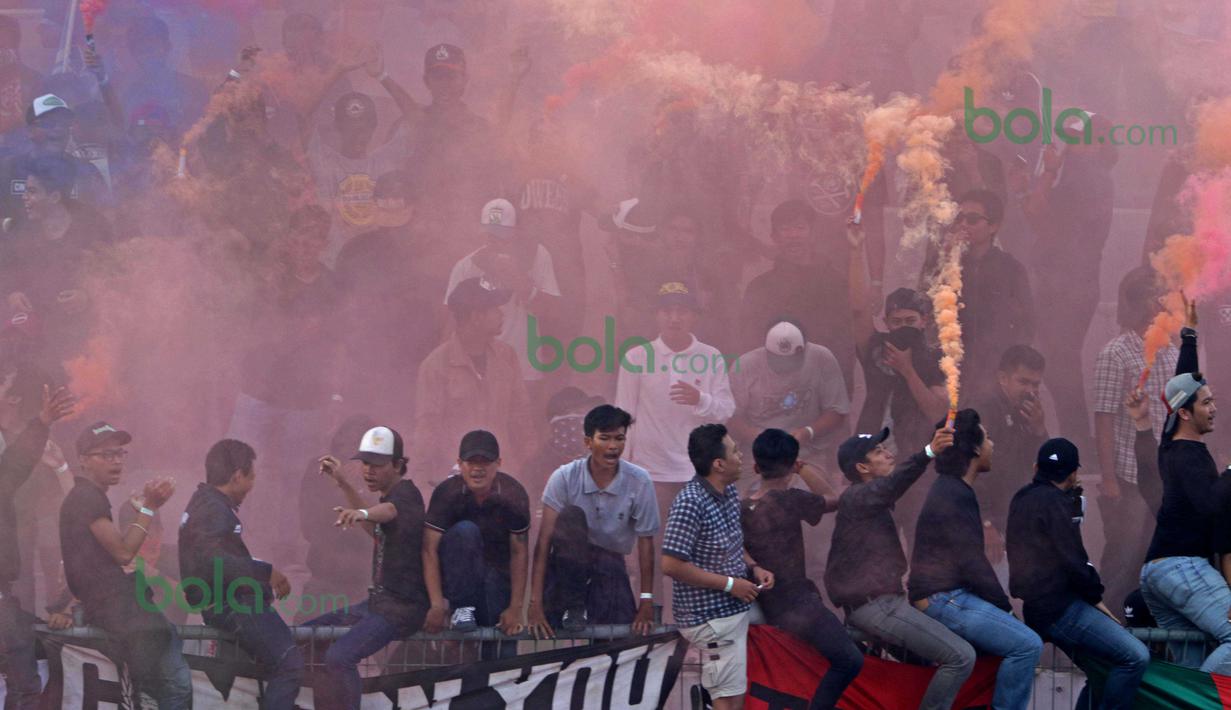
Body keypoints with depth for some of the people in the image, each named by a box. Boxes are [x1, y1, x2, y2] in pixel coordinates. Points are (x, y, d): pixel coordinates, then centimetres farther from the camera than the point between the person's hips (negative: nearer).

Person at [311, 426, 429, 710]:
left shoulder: (406, 494, -16)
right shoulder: (390, 494, 15)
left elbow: (389, 511, -40)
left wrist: (361, 513, -63)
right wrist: (343, 483, 28)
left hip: (402, 607, -11)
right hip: (378, 601, 11)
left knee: (339, 657, -30)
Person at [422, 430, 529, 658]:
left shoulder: (513, 494, -13)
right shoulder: (447, 492, -17)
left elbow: (519, 553, -11)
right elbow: (429, 550, -20)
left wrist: (516, 609, -16)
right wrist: (437, 605, -28)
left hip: (498, 572, 1)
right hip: (459, 575, -1)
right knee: (464, 530, -30)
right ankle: (462, 610, -21)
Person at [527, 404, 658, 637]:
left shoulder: (639, 482, -13)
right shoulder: (565, 477, -17)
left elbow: (645, 542, -6)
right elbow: (544, 540, -19)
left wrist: (646, 602, -8)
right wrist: (535, 603, -24)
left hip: (609, 564, 0)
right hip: (568, 563, 0)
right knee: (571, 516, -32)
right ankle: (572, 607, -19)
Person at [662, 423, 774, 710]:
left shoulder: (729, 492, 6)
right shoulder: (690, 504, -23)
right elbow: (672, 565, -25)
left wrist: (753, 568, 1)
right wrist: (729, 584, -19)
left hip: (733, 610, 9)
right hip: (711, 618, -9)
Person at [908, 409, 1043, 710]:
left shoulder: (954, 490, 17)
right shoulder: (952, 498, -16)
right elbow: (971, 563, -18)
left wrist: (1001, 603, 11)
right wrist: (1003, 604, -8)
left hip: (953, 595, 11)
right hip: (944, 601, -11)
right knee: (1027, 645, -17)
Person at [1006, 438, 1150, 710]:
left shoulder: (1023, 499, 16)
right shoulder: (1053, 501, -12)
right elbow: (1072, 559, -17)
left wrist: (1073, 501, 19)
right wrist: (1096, 598, -4)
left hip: (1034, 604, 10)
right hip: (1058, 606, -10)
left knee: (1103, 671, 17)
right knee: (1136, 657, -16)